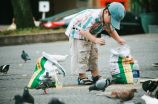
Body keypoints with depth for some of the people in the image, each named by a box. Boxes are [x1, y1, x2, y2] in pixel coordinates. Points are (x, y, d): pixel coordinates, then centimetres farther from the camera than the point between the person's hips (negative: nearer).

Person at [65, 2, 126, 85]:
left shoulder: (108, 20, -9)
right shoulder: (94, 17, -38)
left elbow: (111, 31, 10)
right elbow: (83, 31, -39)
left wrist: (118, 39, -6)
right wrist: (95, 40, -47)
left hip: (89, 34, 9)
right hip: (76, 31, -9)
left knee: (93, 54, 9)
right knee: (81, 55, -14)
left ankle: (95, 76, 15)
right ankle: (82, 77, -9)